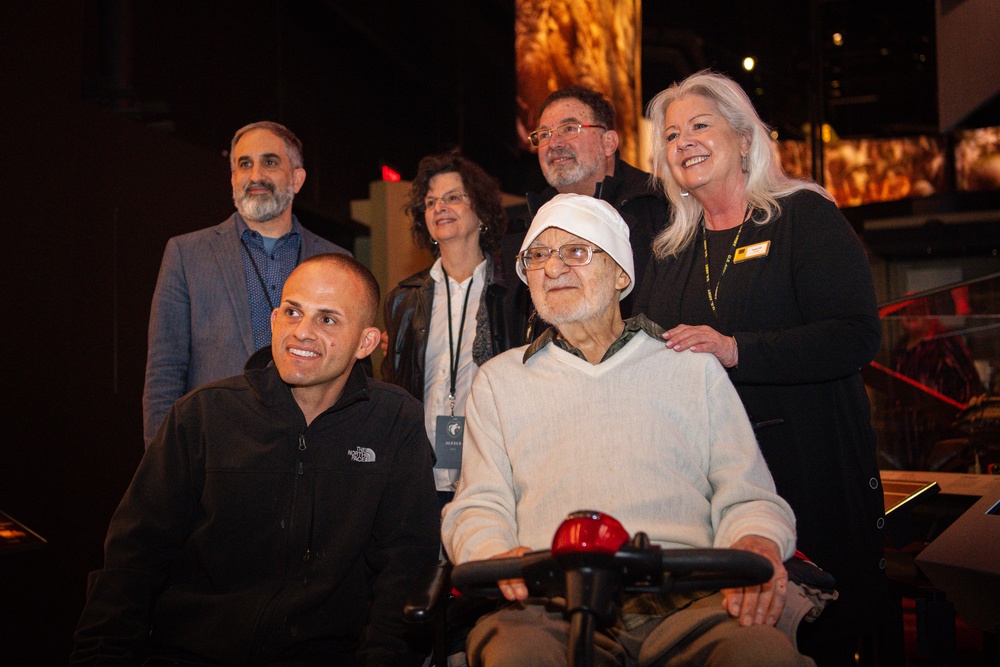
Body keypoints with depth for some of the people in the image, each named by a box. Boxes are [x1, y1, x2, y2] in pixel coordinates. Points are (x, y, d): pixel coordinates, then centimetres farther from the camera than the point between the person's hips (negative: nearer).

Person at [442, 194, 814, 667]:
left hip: (686, 597, 1)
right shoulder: (499, 380, 23)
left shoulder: (693, 367, 21)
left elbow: (747, 497, 15)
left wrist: (758, 545, -9)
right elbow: (477, 508, 13)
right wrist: (499, 558, -11)